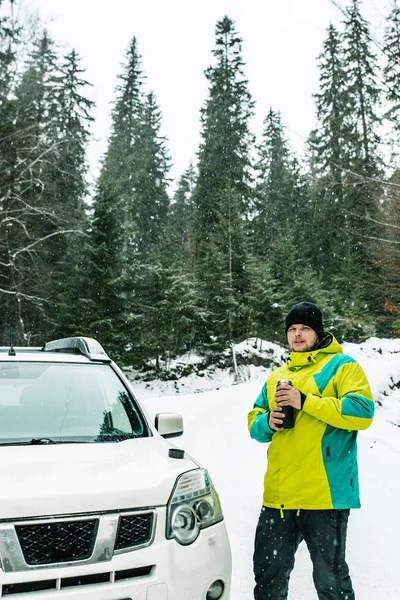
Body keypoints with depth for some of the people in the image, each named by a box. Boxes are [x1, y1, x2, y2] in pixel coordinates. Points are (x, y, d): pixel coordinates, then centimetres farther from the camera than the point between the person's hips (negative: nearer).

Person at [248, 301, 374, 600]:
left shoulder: (341, 365, -1)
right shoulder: (276, 377, 17)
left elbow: (363, 411, -16)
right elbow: (254, 421, 20)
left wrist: (306, 402, -21)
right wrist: (267, 422, -4)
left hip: (324, 493, -6)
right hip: (279, 495, 6)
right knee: (268, 574, 16)